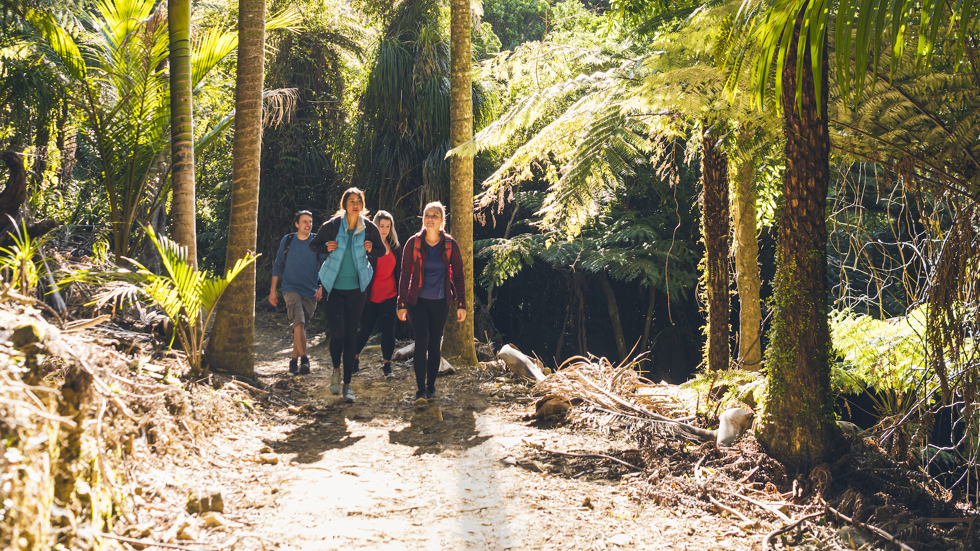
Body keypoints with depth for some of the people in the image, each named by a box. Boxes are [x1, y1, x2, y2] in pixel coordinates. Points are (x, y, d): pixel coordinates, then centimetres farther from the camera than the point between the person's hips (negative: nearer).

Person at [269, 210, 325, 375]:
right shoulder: (287, 240, 3)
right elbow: (278, 265, 11)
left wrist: (322, 287, -8)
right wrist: (273, 291, 10)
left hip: (311, 293, 1)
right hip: (291, 289, -1)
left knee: (301, 327, 8)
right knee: (299, 322, -23)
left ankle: (294, 360, 24)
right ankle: (304, 360, -29)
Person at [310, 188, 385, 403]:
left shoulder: (369, 228, -2)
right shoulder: (332, 225, -6)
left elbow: (381, 250, 12)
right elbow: (313, 244, 7)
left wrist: (371, 249, -10)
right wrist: (326, 248, -14)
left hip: (356, 288, 1)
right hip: (335, 287, -1)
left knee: (351, 335, 2)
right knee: (337, 331, -12)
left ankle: (347, 385, 9)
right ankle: (336, 369, 18)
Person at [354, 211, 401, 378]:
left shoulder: (395, 247, 8)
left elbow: (399, 271, 13)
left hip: (390, 296, 3)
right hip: (371, 296, -3)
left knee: (388, 331, 0)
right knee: (365, 329, 5)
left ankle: (386, 364, 13)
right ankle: (355, 357, 29)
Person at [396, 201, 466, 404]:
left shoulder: (450, 245, -3)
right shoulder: (413, 243, -5)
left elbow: (458, 276, 2)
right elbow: (405, 275, 0)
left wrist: (461, 304, -2)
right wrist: (402, 304, -2)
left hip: (440, 302, 2)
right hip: (418, 301, -2)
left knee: (435, 344, 6)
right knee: (422, 340, -15)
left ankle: (431, 387, 19)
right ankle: (420, 389, -11)